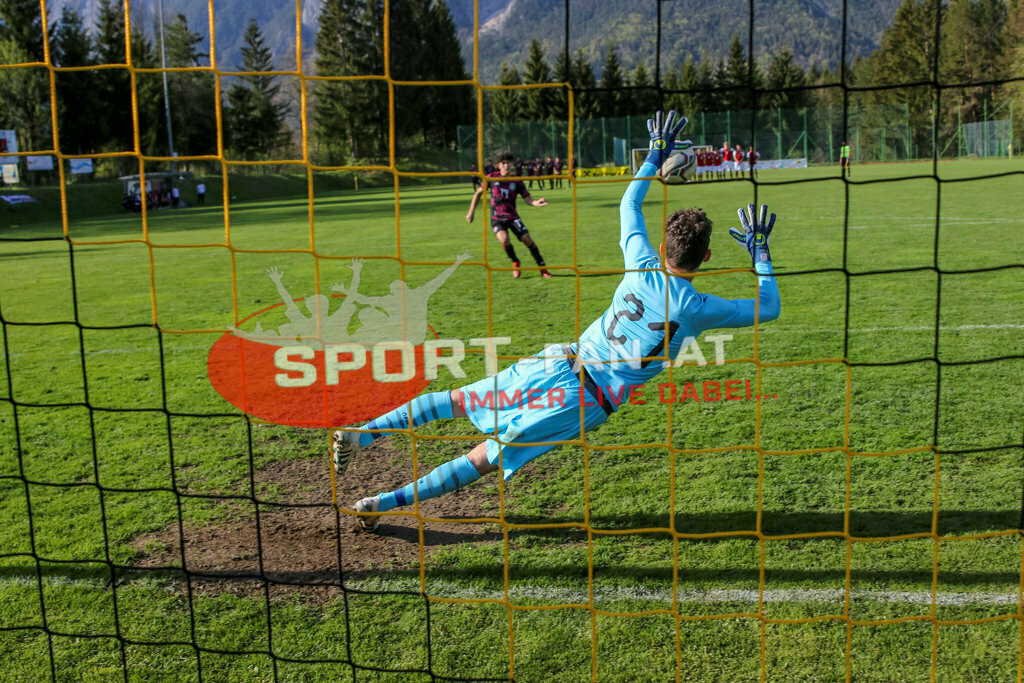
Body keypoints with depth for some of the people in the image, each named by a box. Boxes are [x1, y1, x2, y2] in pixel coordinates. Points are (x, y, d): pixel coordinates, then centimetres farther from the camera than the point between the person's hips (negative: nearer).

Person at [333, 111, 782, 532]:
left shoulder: (642, 269, -1)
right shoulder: (699, 309, -9)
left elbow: (628, 206, 18)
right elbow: (768, 308, 8)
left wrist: (655, 155, 28)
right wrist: (760, 252, 20)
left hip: (558, 364, 3)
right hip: (587, 401, -3)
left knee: (456, 400, 16)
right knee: (485, 459, 0)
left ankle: (363, 435, 10)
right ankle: (388, 501, -4)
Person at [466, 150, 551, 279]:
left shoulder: (517, 182, 1)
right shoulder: (492, 177, 0)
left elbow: (528, 199, -5)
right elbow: (478, 193, 10)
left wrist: (537, 202, -28)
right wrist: (471, 212, 7)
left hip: (512, 217, 1)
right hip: (497, 219, -1)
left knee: (527, 239, -14)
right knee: (504, 239, -29)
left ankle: (543, 268, 2)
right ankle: (515, 262, -1)